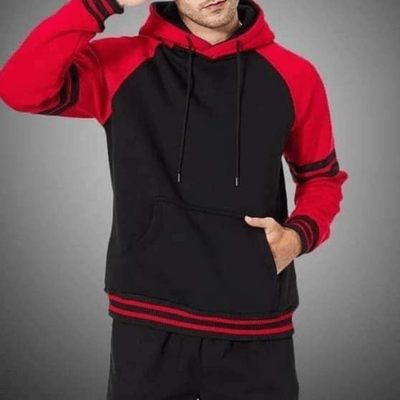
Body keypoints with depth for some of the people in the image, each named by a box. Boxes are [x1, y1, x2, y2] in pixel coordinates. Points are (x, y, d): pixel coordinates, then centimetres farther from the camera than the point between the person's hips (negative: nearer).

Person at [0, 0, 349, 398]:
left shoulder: (293, 76, 1)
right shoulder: (119, 65, -1)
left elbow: (321, 177, 13)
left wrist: (298, 235, -6)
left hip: (256, 330, 1)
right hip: (148, 326, 0)